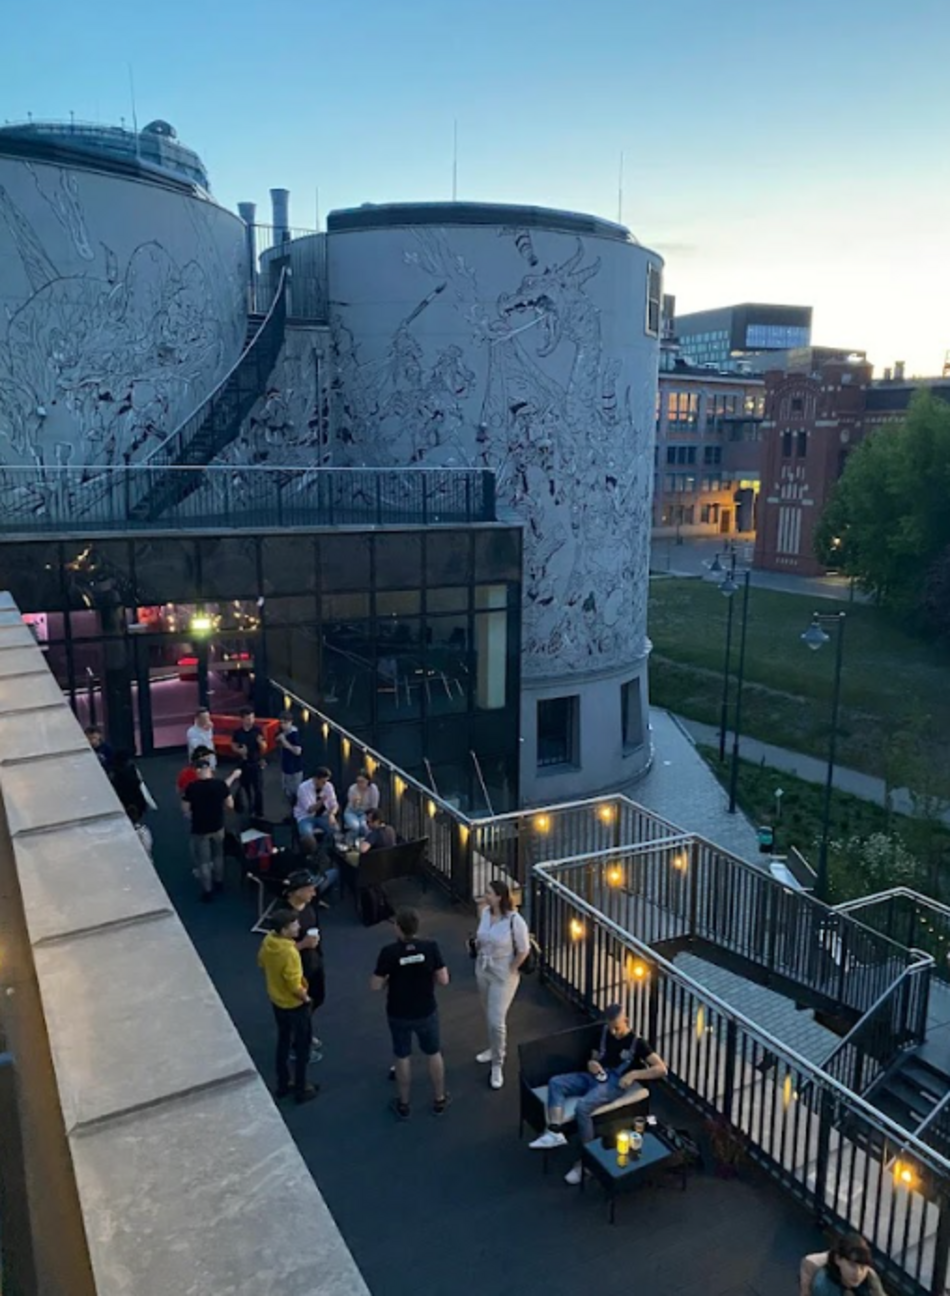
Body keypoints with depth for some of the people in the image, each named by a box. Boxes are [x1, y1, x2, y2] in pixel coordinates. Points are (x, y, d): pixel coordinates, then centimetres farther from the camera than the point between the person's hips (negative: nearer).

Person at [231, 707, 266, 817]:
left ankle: (258, 811, 7)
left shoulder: (257, 730, -9)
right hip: (244, 763, 2)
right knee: (246, 787, 12)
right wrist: (239, 750, -15)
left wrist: (261, 742, -29)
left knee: (258, 789, -3)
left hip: (257, 763, -2)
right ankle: (250, 808, 31)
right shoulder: (238, 732, -4)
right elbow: (233, 746, 7)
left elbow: (264, 748, -6)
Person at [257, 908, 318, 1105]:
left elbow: (261, 964, 7)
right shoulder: (290, 953, -36)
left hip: (276, 1001, 7)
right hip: (294, 1005, -7)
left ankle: (283, 1085, 39)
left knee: (283, 1042, 25)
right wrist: (306, 998, -10)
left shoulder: (267, 941, -12)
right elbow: (295, 986, -29)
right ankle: (301, 1090, 29)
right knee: (302, 1047, 14)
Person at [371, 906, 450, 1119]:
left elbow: (376, 985, -16)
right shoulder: (431, 947, -18)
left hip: (399, 1014, -1)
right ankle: (439, 1100, 35)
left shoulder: (389, 952, -22)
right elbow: (443, 980, -12)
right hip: (426, 1012, 1)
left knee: (403, 1057, 19)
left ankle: (403, 1104, 33)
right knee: (434, 1054, 21)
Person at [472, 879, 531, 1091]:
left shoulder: (515, 921, -26)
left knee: (497, 1021, -3)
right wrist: (478, 954, 7)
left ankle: (497, 1065, 16)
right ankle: (494, 1049, 45)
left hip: (503, 976, -6)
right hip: (482, 971, 6)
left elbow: (524, 950, -16)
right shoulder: (485, 912, -8)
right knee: (488, 1015, 22)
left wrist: (511, 970, -10)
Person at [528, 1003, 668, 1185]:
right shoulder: (605, 1033, 15)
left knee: (582, 1107, -32)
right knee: (555, 1082, -14)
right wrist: (591, 1063, 0)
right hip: (596, 1076, 7)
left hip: (615, 1082, -7)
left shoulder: (637, 1042, -2)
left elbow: (661, 1069, -9)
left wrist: (633, 1074, -18)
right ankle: (555, 1132, -25)